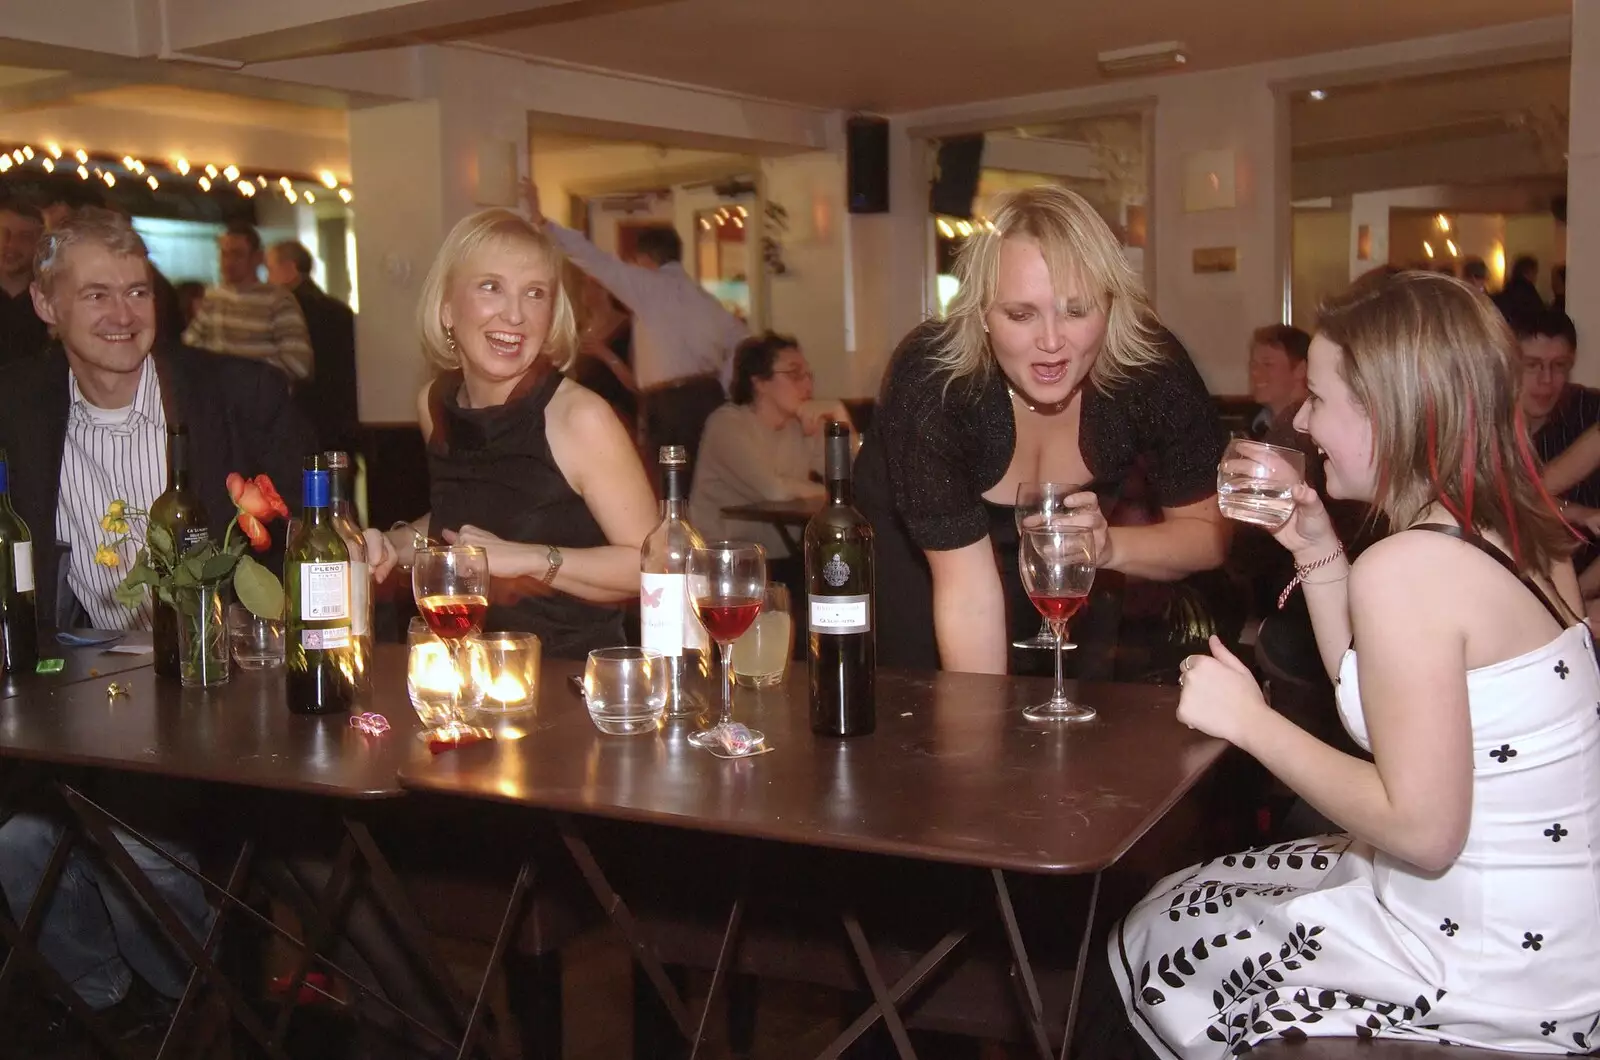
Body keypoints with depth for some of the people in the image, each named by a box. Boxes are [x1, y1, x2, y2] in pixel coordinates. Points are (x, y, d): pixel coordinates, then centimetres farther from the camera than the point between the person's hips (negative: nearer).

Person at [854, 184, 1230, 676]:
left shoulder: (1150, 363, -28)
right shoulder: (931, 379, -37)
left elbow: (1208, 532, -17)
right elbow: (967, 589, -35)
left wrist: (1109, 546, -35)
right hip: (912, 555, -2)